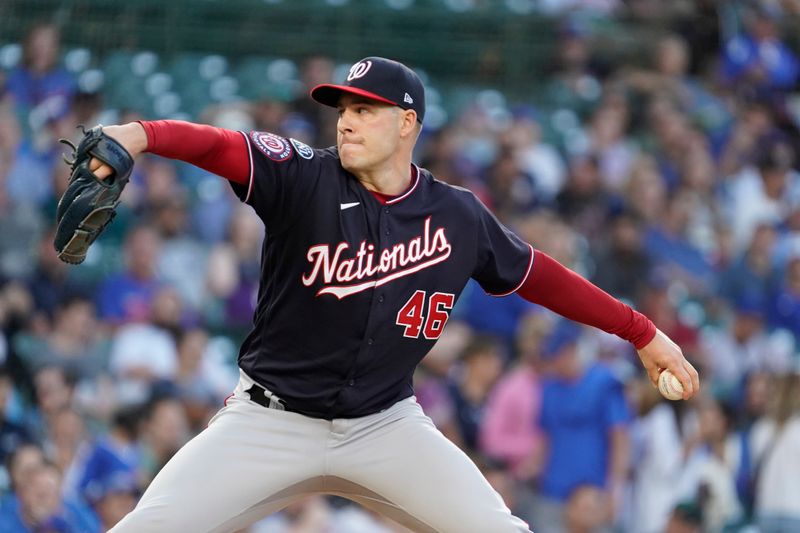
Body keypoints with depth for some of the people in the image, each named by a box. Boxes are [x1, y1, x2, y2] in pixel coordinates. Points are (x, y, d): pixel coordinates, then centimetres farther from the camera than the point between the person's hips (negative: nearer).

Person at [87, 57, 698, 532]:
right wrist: (139, 135, -49)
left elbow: (538, 275, 10)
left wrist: (644, 333, 12)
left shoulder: (458, 217, -3)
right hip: (272, 421, -2)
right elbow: (218, 146, -28)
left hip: (385, 426, 2)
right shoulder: (304, 178, -12)